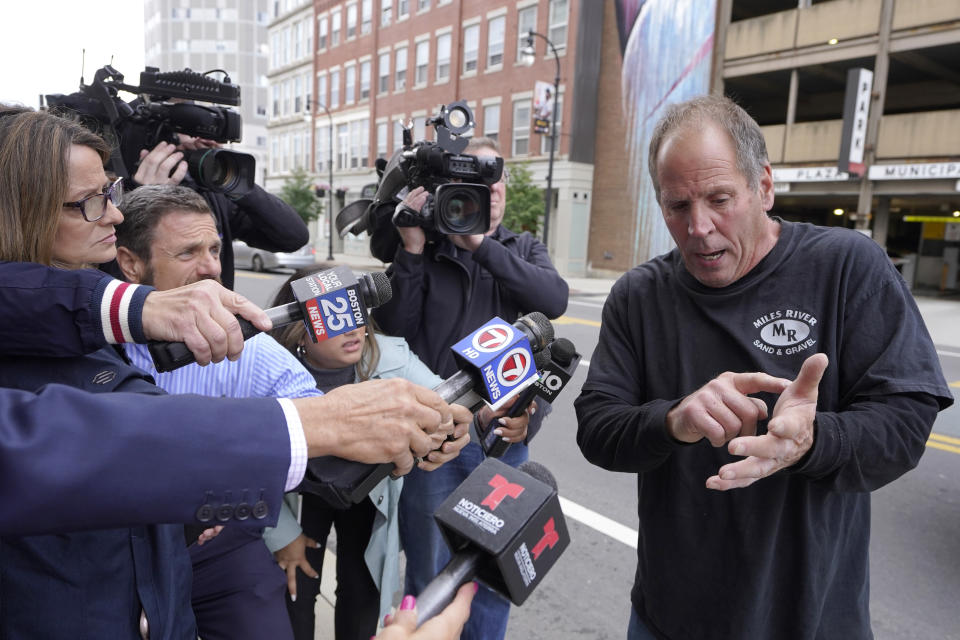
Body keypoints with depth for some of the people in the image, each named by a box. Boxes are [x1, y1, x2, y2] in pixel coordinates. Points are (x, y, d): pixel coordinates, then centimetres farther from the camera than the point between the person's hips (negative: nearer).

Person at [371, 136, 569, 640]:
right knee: (430, 578, 13)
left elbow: (554, 299, -13)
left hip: (507, 438, 3)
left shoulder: (524, 250, 8)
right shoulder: (424, 250, 0)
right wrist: (411, 249, -16)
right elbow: (393, 327, -10)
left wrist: (481, 243, -17)